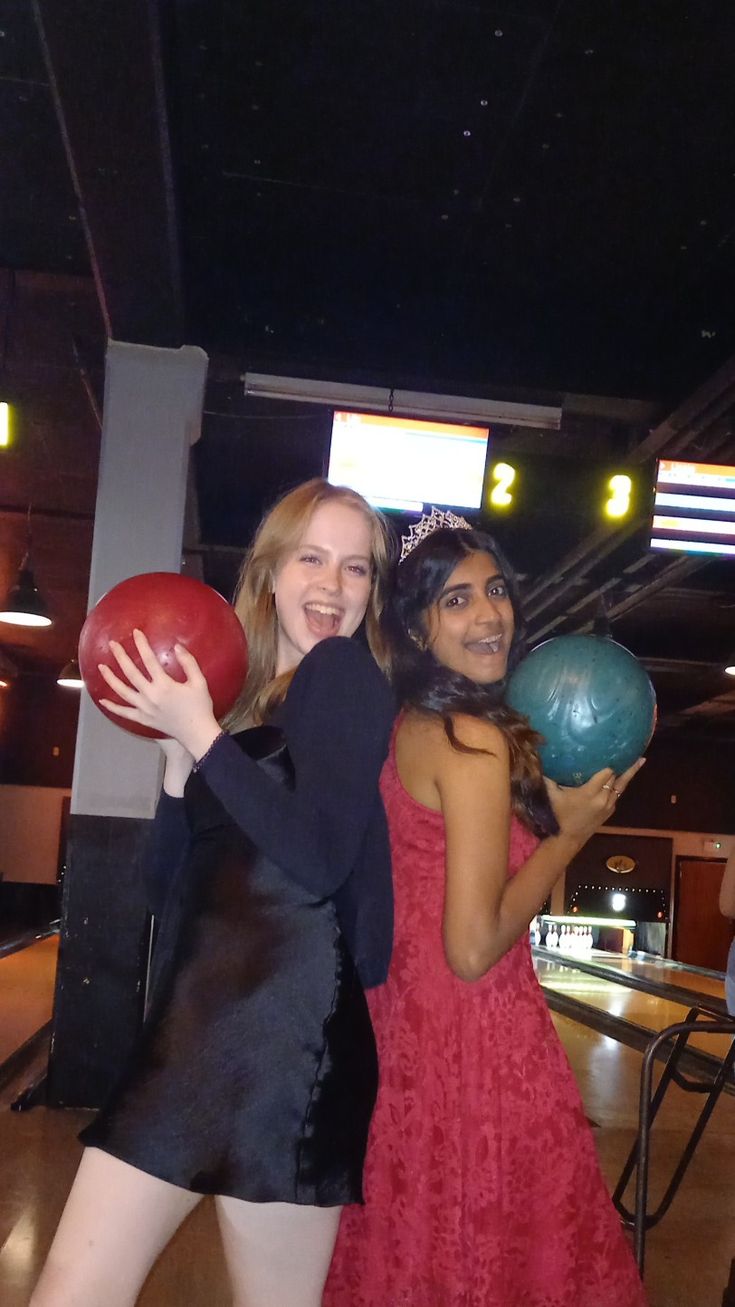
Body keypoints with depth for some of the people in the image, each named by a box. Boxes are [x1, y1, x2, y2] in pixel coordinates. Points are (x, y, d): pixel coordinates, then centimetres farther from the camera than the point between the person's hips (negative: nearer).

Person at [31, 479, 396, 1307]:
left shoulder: (345, 674, -4)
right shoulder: (246, 696, 14)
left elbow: (321, 859, -18)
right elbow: (172, 893, 13)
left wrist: (202, 734, -13)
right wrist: (177, 753, 0)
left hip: (285, 1030, -7)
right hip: (198, 1025, 7)